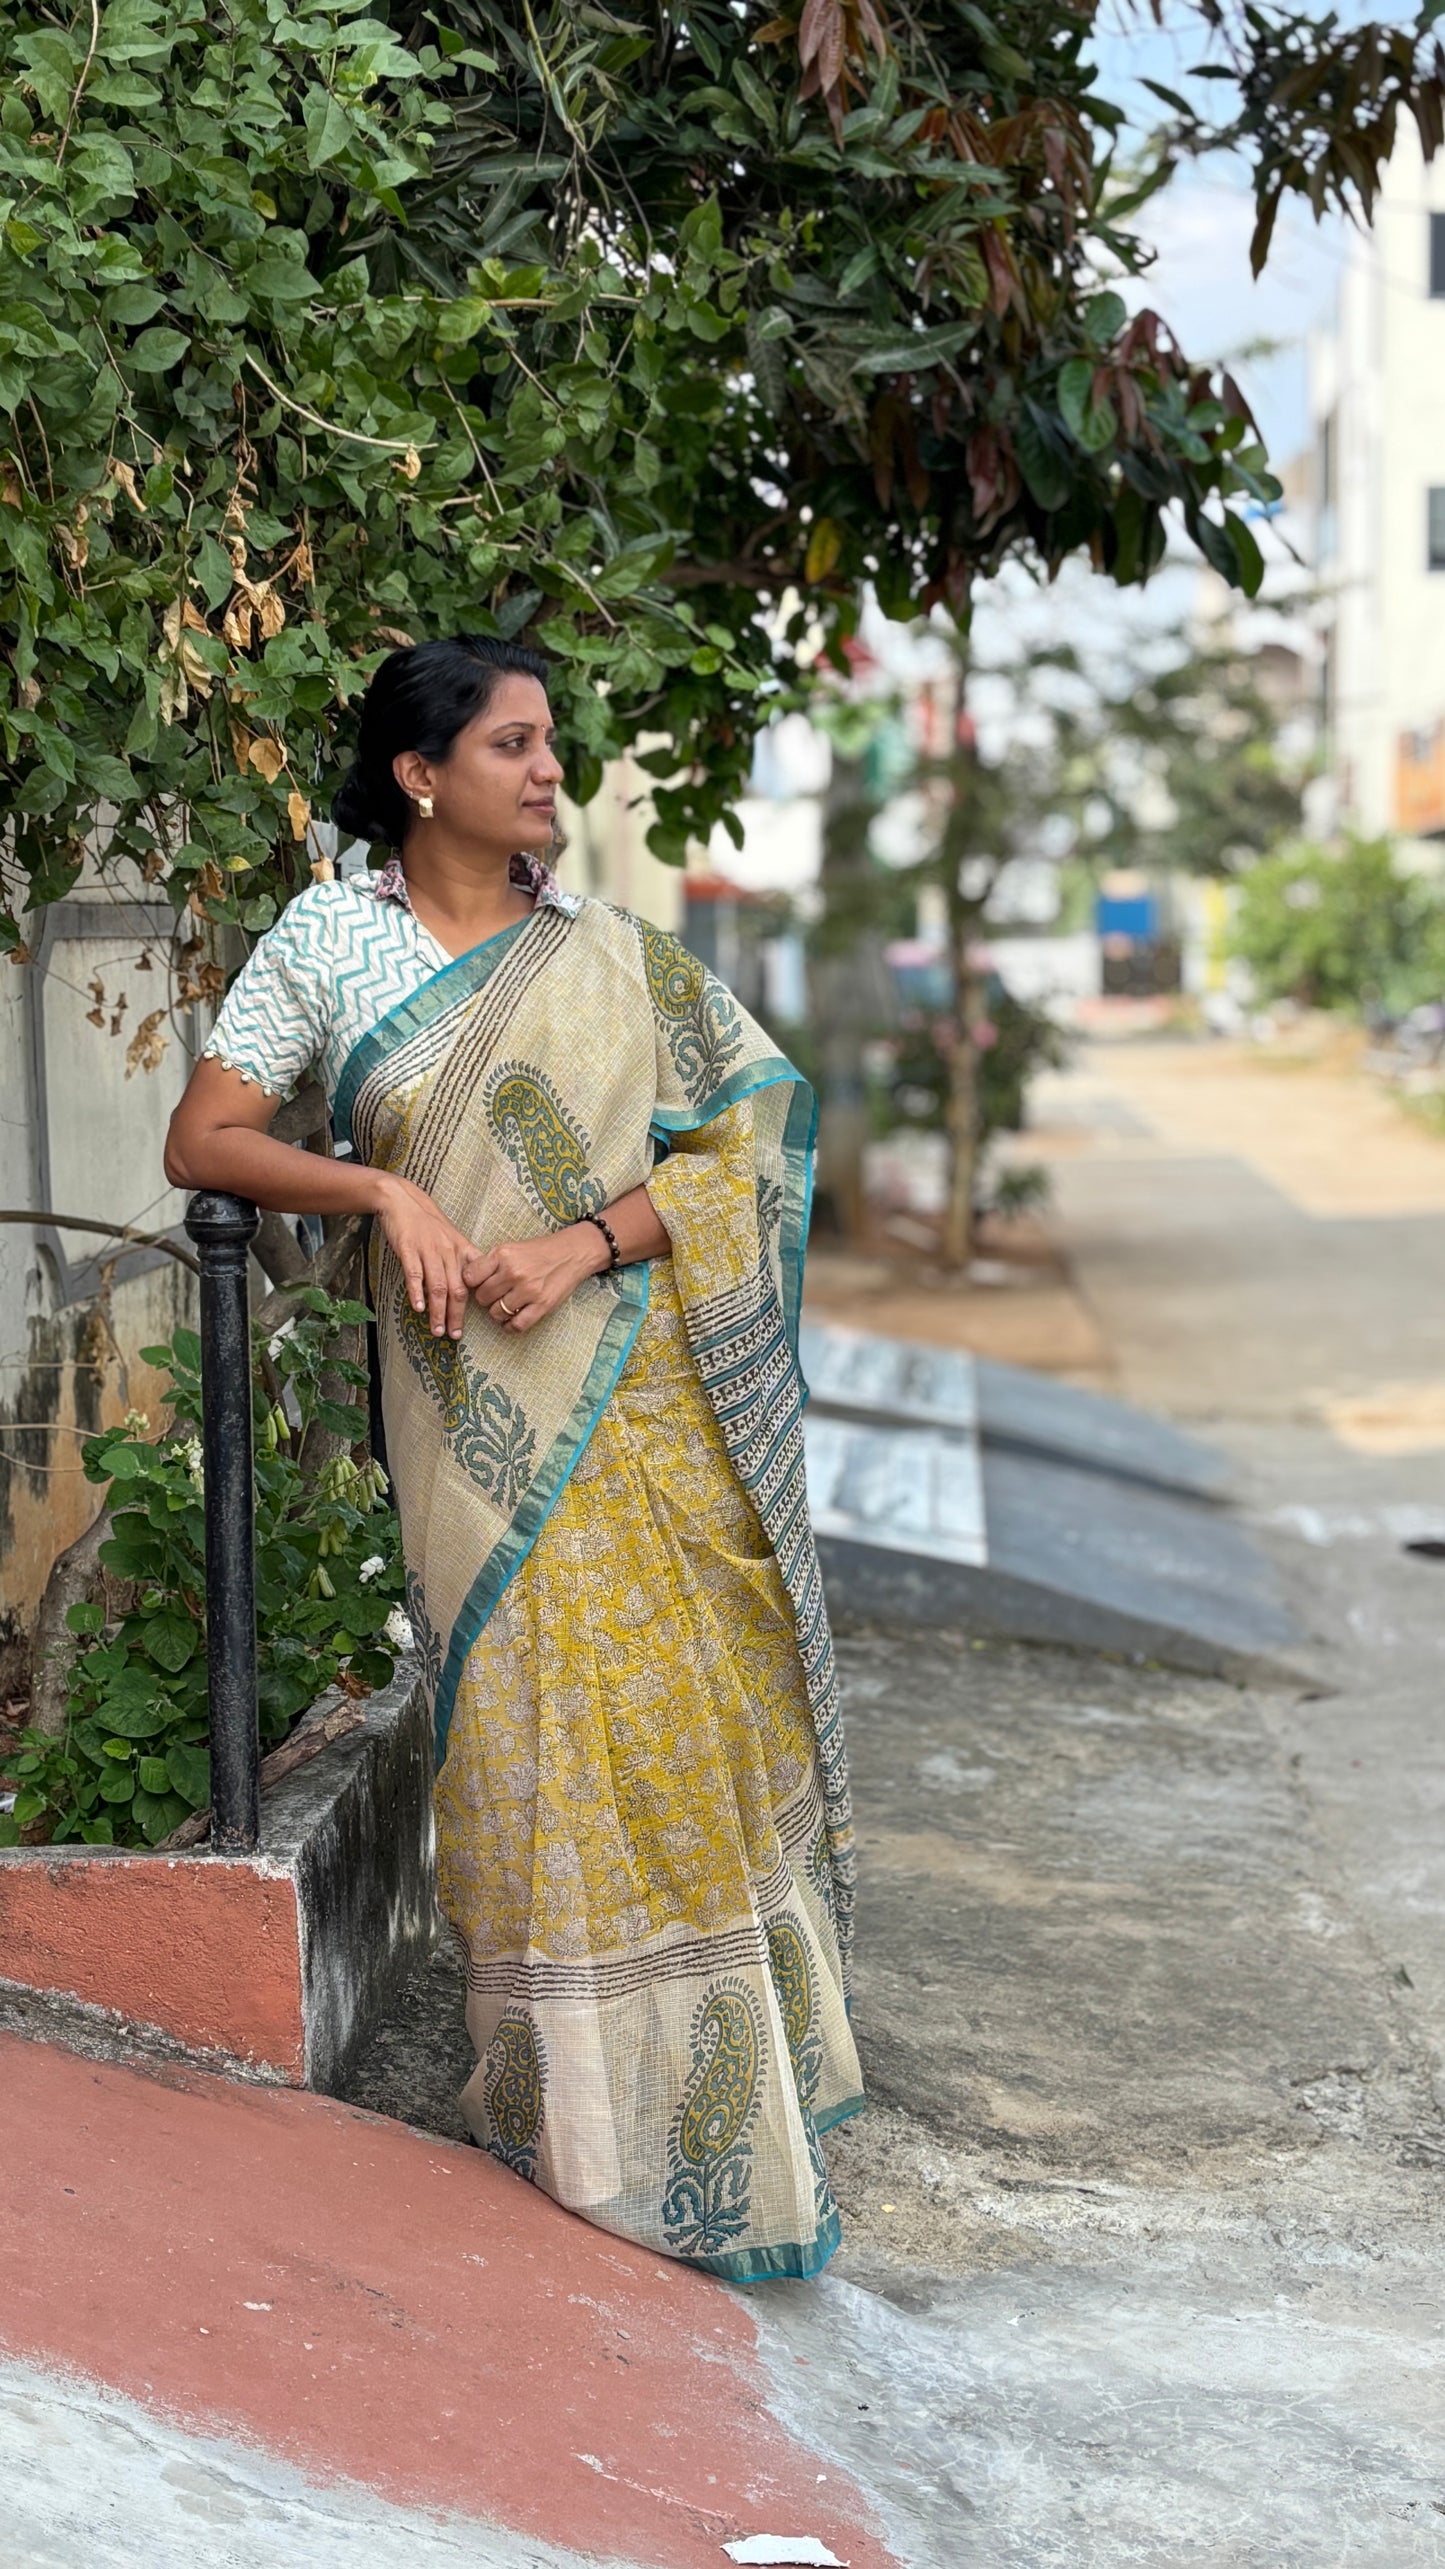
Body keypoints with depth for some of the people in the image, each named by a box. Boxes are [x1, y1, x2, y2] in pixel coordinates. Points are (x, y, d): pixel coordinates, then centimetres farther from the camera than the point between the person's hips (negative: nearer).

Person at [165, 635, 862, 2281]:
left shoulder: (613, 958, 6)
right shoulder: (328, 942, 3)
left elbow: (746, 1134, 1)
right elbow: (202, 1139, 1)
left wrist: (581, 1244, -13)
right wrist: (385, 1190, -14)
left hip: (641, 1391, 1)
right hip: (475, 1410, -1)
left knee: (675, 1710, 3)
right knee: (519, 1726, 0)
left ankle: (711, 2084, 17)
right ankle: (572, 2097, 12)